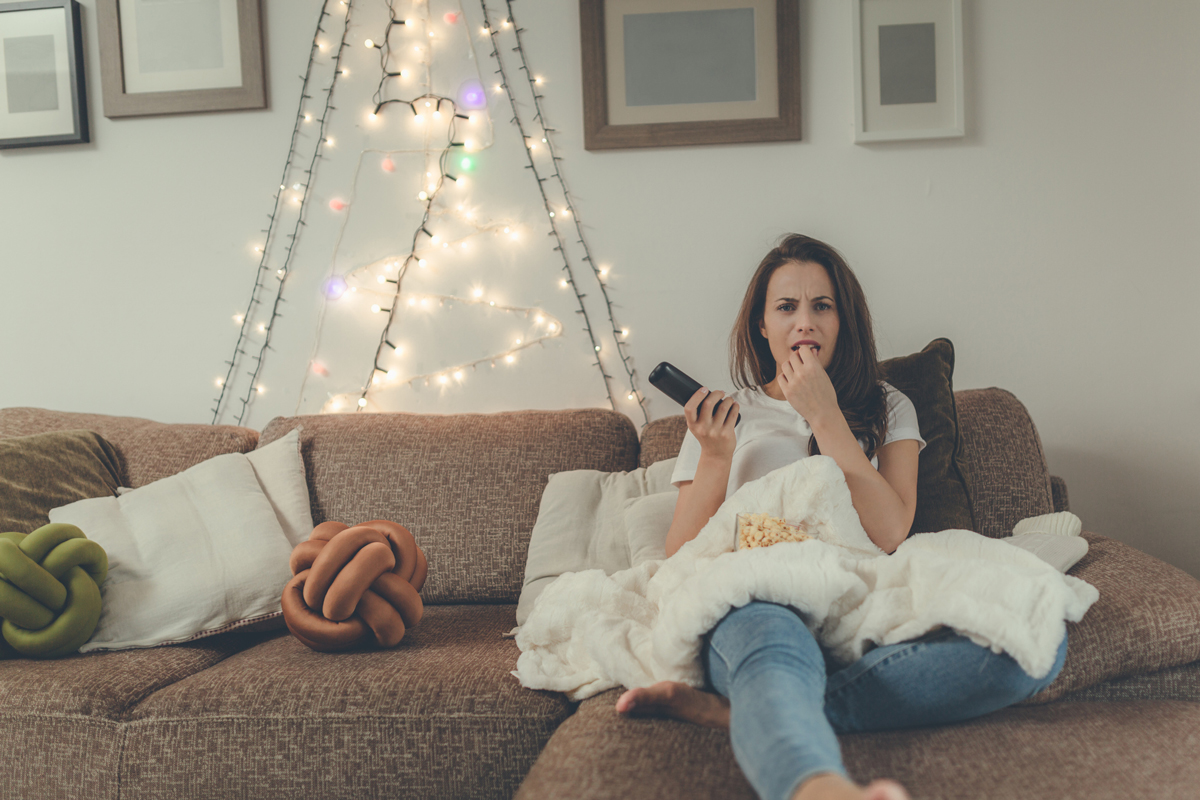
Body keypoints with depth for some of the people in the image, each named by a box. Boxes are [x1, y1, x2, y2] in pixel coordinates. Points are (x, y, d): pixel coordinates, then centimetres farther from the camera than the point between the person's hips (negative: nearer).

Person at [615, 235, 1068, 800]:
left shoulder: (887, 408, 23)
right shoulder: (725, 415, 23)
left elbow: (889, 533, 2)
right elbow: (680, 560, 13)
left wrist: (825, 417, 1)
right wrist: (714, 457, 0)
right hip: (755, 606, -1)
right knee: (773, 640, -39)